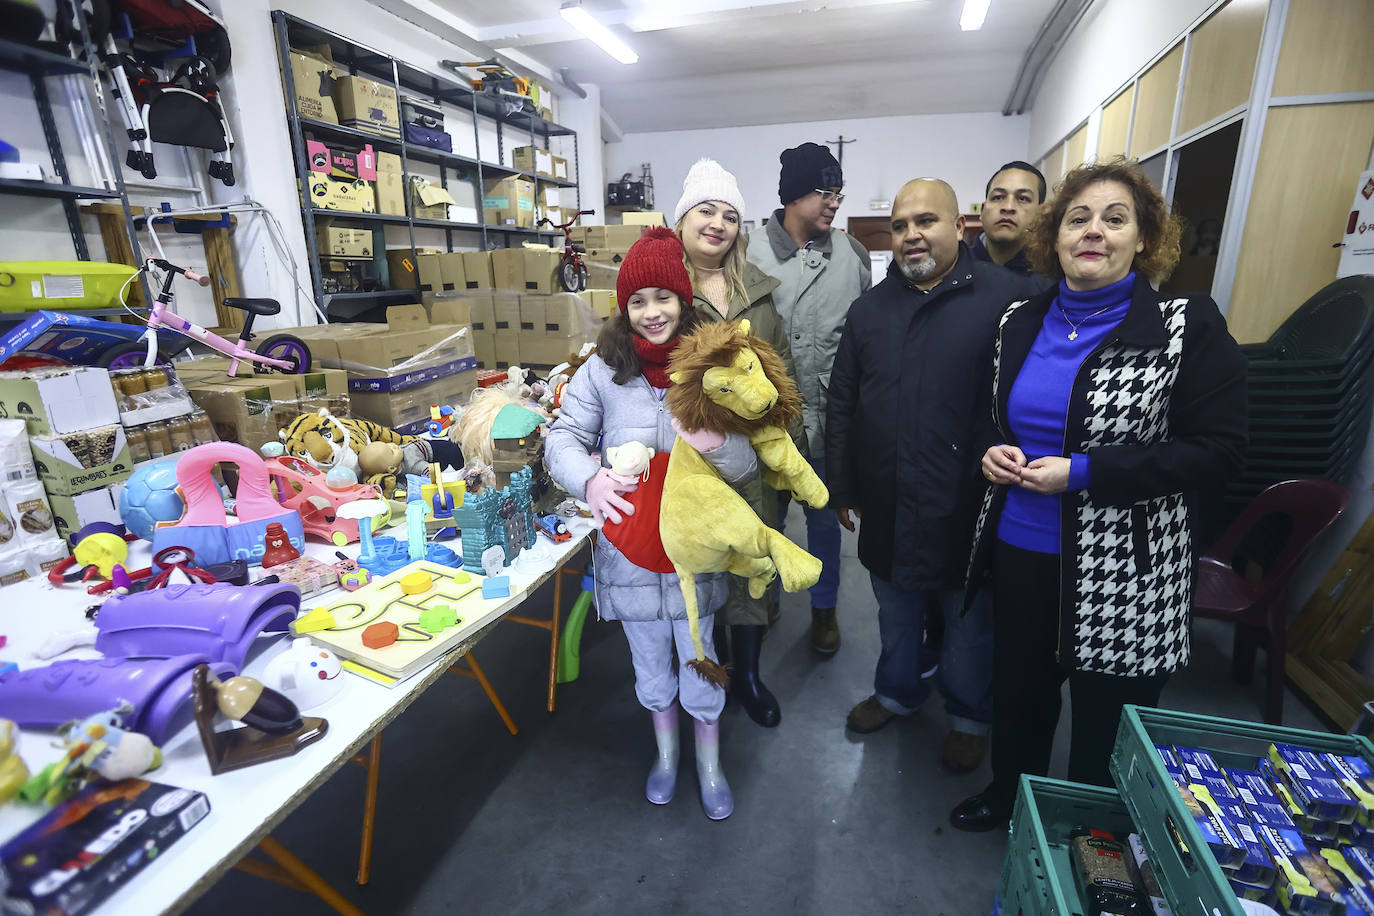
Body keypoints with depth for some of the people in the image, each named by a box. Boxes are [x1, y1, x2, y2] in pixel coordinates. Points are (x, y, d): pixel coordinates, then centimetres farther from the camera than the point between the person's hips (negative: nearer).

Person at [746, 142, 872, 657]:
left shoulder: (851, 254, 1)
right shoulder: (750, 253, -5)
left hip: (829, 415, 1)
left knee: (824, 518, 15)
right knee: (767, 516, 15)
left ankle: (824, 607, 36)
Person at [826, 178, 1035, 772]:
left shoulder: (1007, 297, -9)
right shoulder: (871, 308, 6)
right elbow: (841, 405, 8)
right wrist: (842, 488, 8)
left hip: (967, 510, -3)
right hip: (887, 510, 4)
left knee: (969, 626, 18)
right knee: (896, 616, 24)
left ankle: (970, 716, 44)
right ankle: (897, 692, 49)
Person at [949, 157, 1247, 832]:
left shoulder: (1188, 326, -9)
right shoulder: (1019, 322, 5)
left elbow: (1216, 451, -11)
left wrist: (1083, 472, -21)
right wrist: (994, 452, -7)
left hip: (1121, 571, -4)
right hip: (1019, 549, 4)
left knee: (1104, 718, 14)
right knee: (1019, 690, 22)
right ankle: (1007, 797, 49)